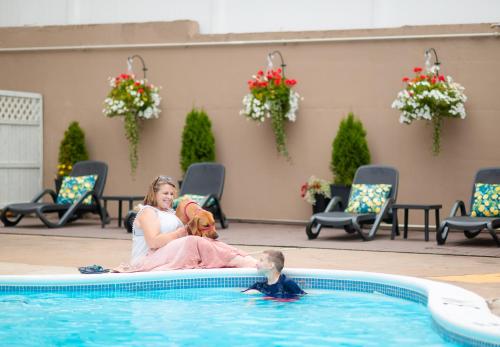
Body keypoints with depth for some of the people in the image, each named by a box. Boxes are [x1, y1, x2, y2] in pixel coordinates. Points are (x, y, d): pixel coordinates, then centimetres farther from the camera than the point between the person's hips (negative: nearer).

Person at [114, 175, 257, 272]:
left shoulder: (171, 212, 26)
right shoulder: (148, 211, -1)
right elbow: (153, 242, -16)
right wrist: (182, 232, -12)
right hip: (148, 260, -8)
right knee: (193, 243, -29)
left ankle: (246, 261, -35)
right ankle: (241, 262, -35)